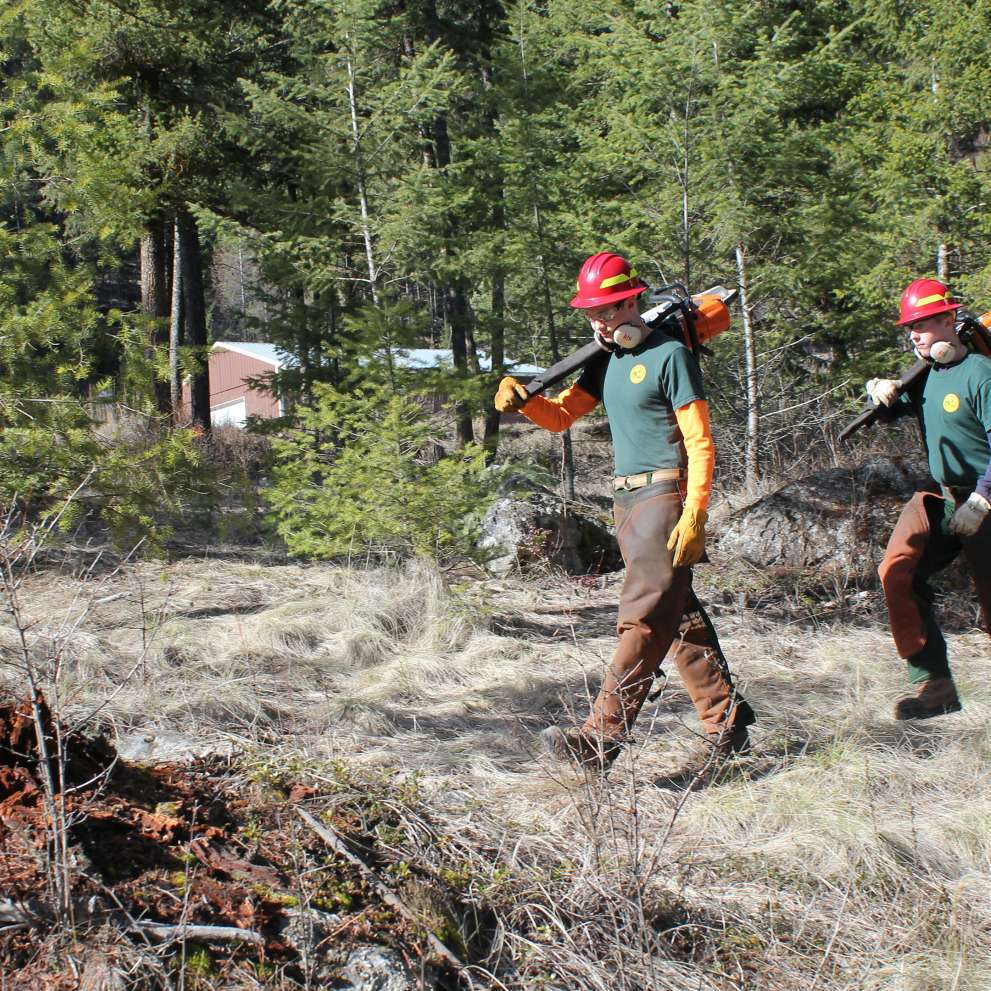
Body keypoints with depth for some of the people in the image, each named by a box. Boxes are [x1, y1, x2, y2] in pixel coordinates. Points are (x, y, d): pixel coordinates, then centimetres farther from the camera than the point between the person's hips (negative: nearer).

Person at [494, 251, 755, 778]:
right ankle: (726, 725, 16)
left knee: (644, 619, -12)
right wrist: (521, 401, -5)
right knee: (680, 618, 10)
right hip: (628, 500, 9)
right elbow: (561, 415, 17)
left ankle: (601, 738, -17)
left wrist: (694, 516, -20)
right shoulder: (607, 361, 15)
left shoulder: (670, 355, -9)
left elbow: (700, 443, -12)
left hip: (666, 496, -9)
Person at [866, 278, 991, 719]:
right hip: (939, 496, 7)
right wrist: (884, 395, 0)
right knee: (897, 569, -13)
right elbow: (894, 410, 24)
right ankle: (934, 682, -11)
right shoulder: (925, 374, 8)